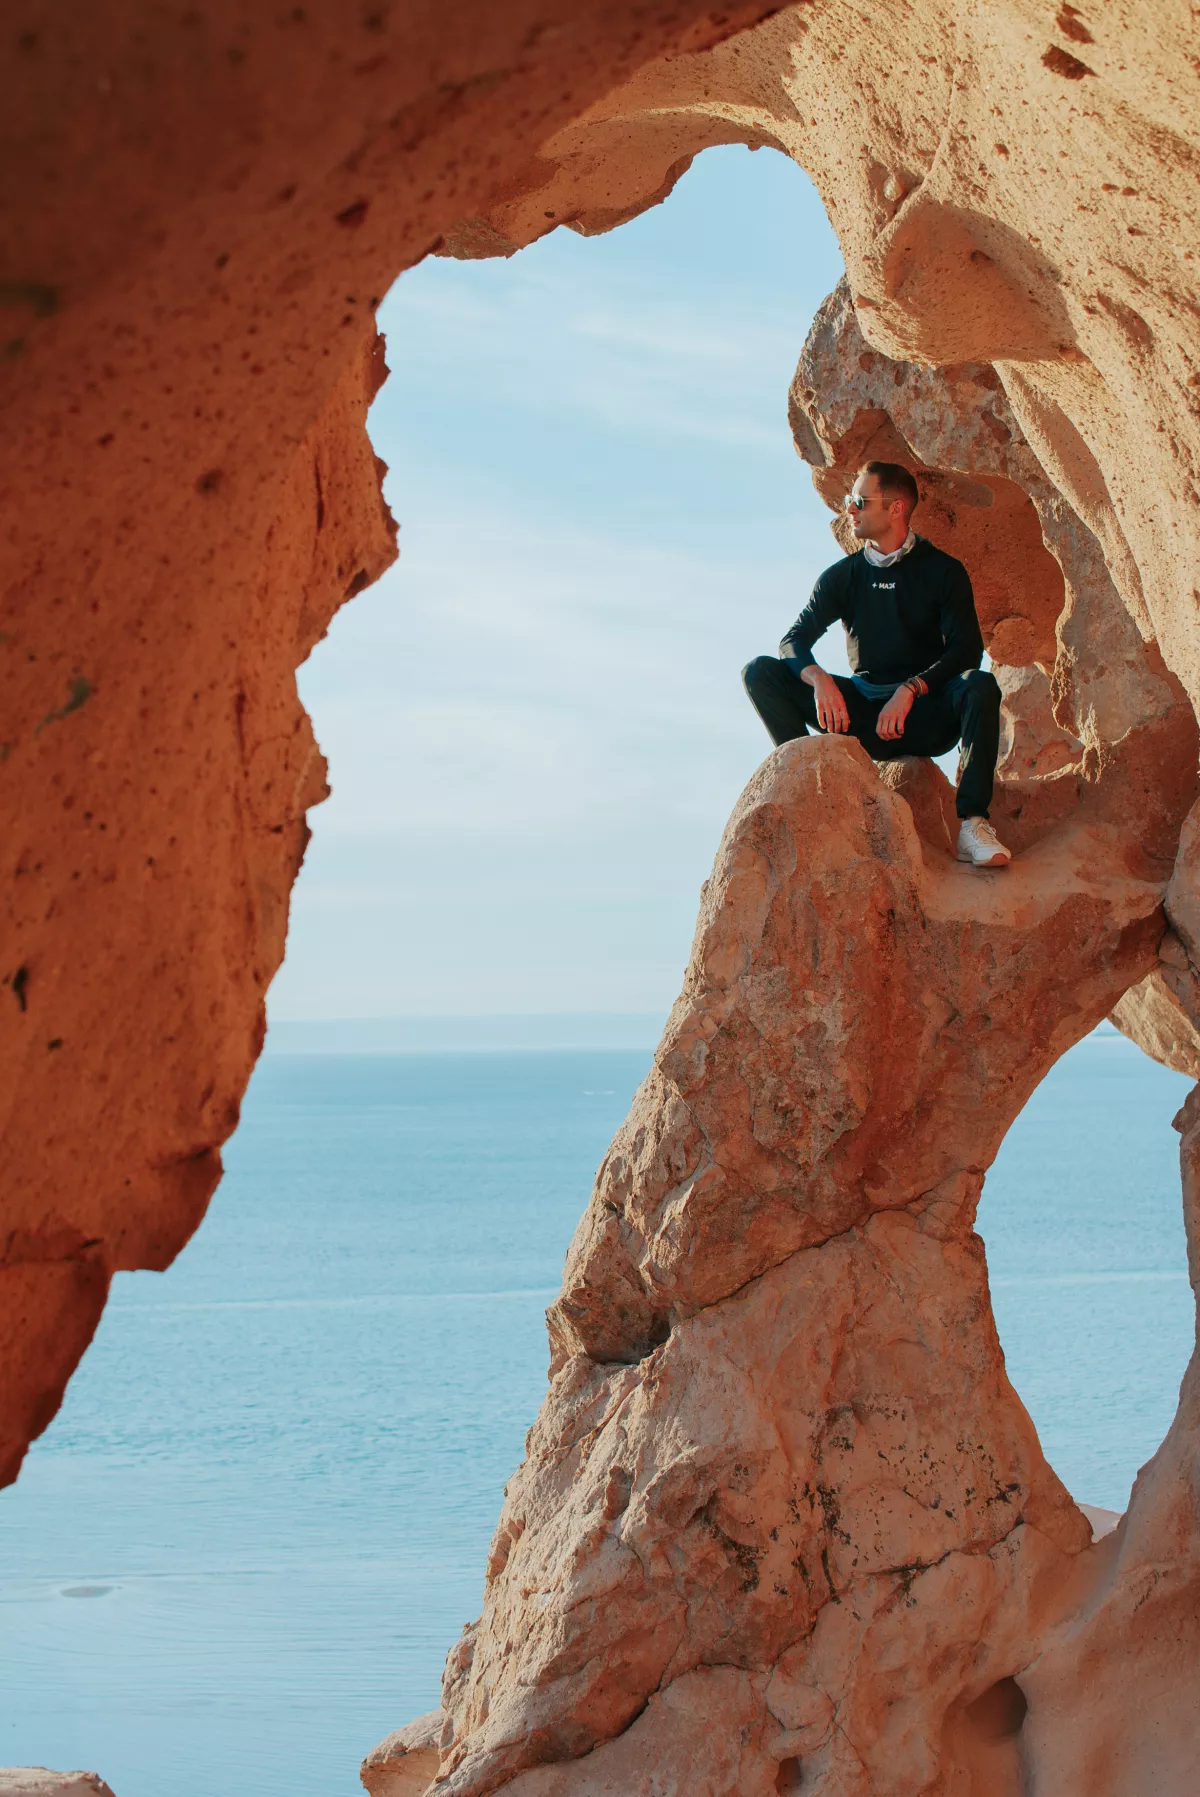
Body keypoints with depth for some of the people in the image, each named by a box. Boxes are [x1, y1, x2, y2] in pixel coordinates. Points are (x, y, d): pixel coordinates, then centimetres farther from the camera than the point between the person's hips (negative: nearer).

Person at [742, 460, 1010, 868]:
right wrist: (819, 680, -24)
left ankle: (972, 824, -38)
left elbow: (967, 649, -13)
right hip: (862, 716, 3)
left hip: (926, 717, -3)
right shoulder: (843, 576, 8)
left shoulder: (942, 571, -1)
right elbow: (794, 640, -1)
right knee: (760, 672, -12)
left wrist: (910, 690, -29)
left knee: (981, 686, -36)